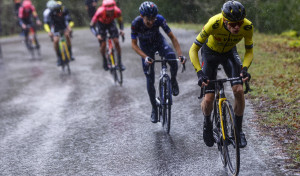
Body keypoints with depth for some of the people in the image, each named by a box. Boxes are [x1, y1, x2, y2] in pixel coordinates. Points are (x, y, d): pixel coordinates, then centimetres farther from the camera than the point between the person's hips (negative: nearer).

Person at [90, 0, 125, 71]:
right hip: (101, 24, -2)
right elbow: (92, 26, -28)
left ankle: (119, 61, 2)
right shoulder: (100, 12, -40)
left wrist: (121, 30, -32)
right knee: (103, 44, -9)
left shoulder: (117, 11, -33)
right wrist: (97, 35, -44)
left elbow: (120, 22, -12)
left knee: (116, 41, -13)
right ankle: (104, 60, 19)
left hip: (111, 23, 2)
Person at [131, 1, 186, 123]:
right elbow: (134, 44, -23)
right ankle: (154, 109, 14)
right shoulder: (136, 23, -31)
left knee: (172, 58, -33)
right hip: (146, 47, 0)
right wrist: (145, 57, -37)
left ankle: (173, 81, -3)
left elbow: (172, 37, -23)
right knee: (150, 79, -3)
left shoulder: (159, 19, -30)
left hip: (159, 42, 0)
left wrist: (180, 54, -34)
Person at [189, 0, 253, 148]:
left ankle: (238, 130, 3)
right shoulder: (214, 24, -38)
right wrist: (199, 73, -42)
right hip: (210, 52, -2)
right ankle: (207, 124, 23)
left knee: (239, 90, -18)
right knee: (208, 98, -10)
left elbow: (249, 51, -12)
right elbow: (193, 50, -30)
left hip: (229, 53, 2)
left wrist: (245, 68, -30)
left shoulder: (247, 27, -30)